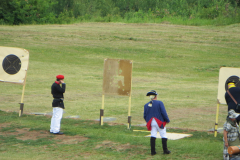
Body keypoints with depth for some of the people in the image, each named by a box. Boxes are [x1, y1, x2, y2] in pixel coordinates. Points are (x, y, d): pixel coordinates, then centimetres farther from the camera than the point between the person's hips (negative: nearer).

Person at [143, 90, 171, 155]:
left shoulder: (146, 105, 5)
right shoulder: (159, 103, -8)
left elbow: (145, 116, 7)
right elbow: (164, 113, -13)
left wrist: (148, 122, 23)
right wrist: (167, 120, -1)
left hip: (151, 123, 4)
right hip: (159, 122, -4)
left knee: (153, 136, 6)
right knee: (163, 136, 5)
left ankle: (153, 151, 3)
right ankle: (165, 150, 9)